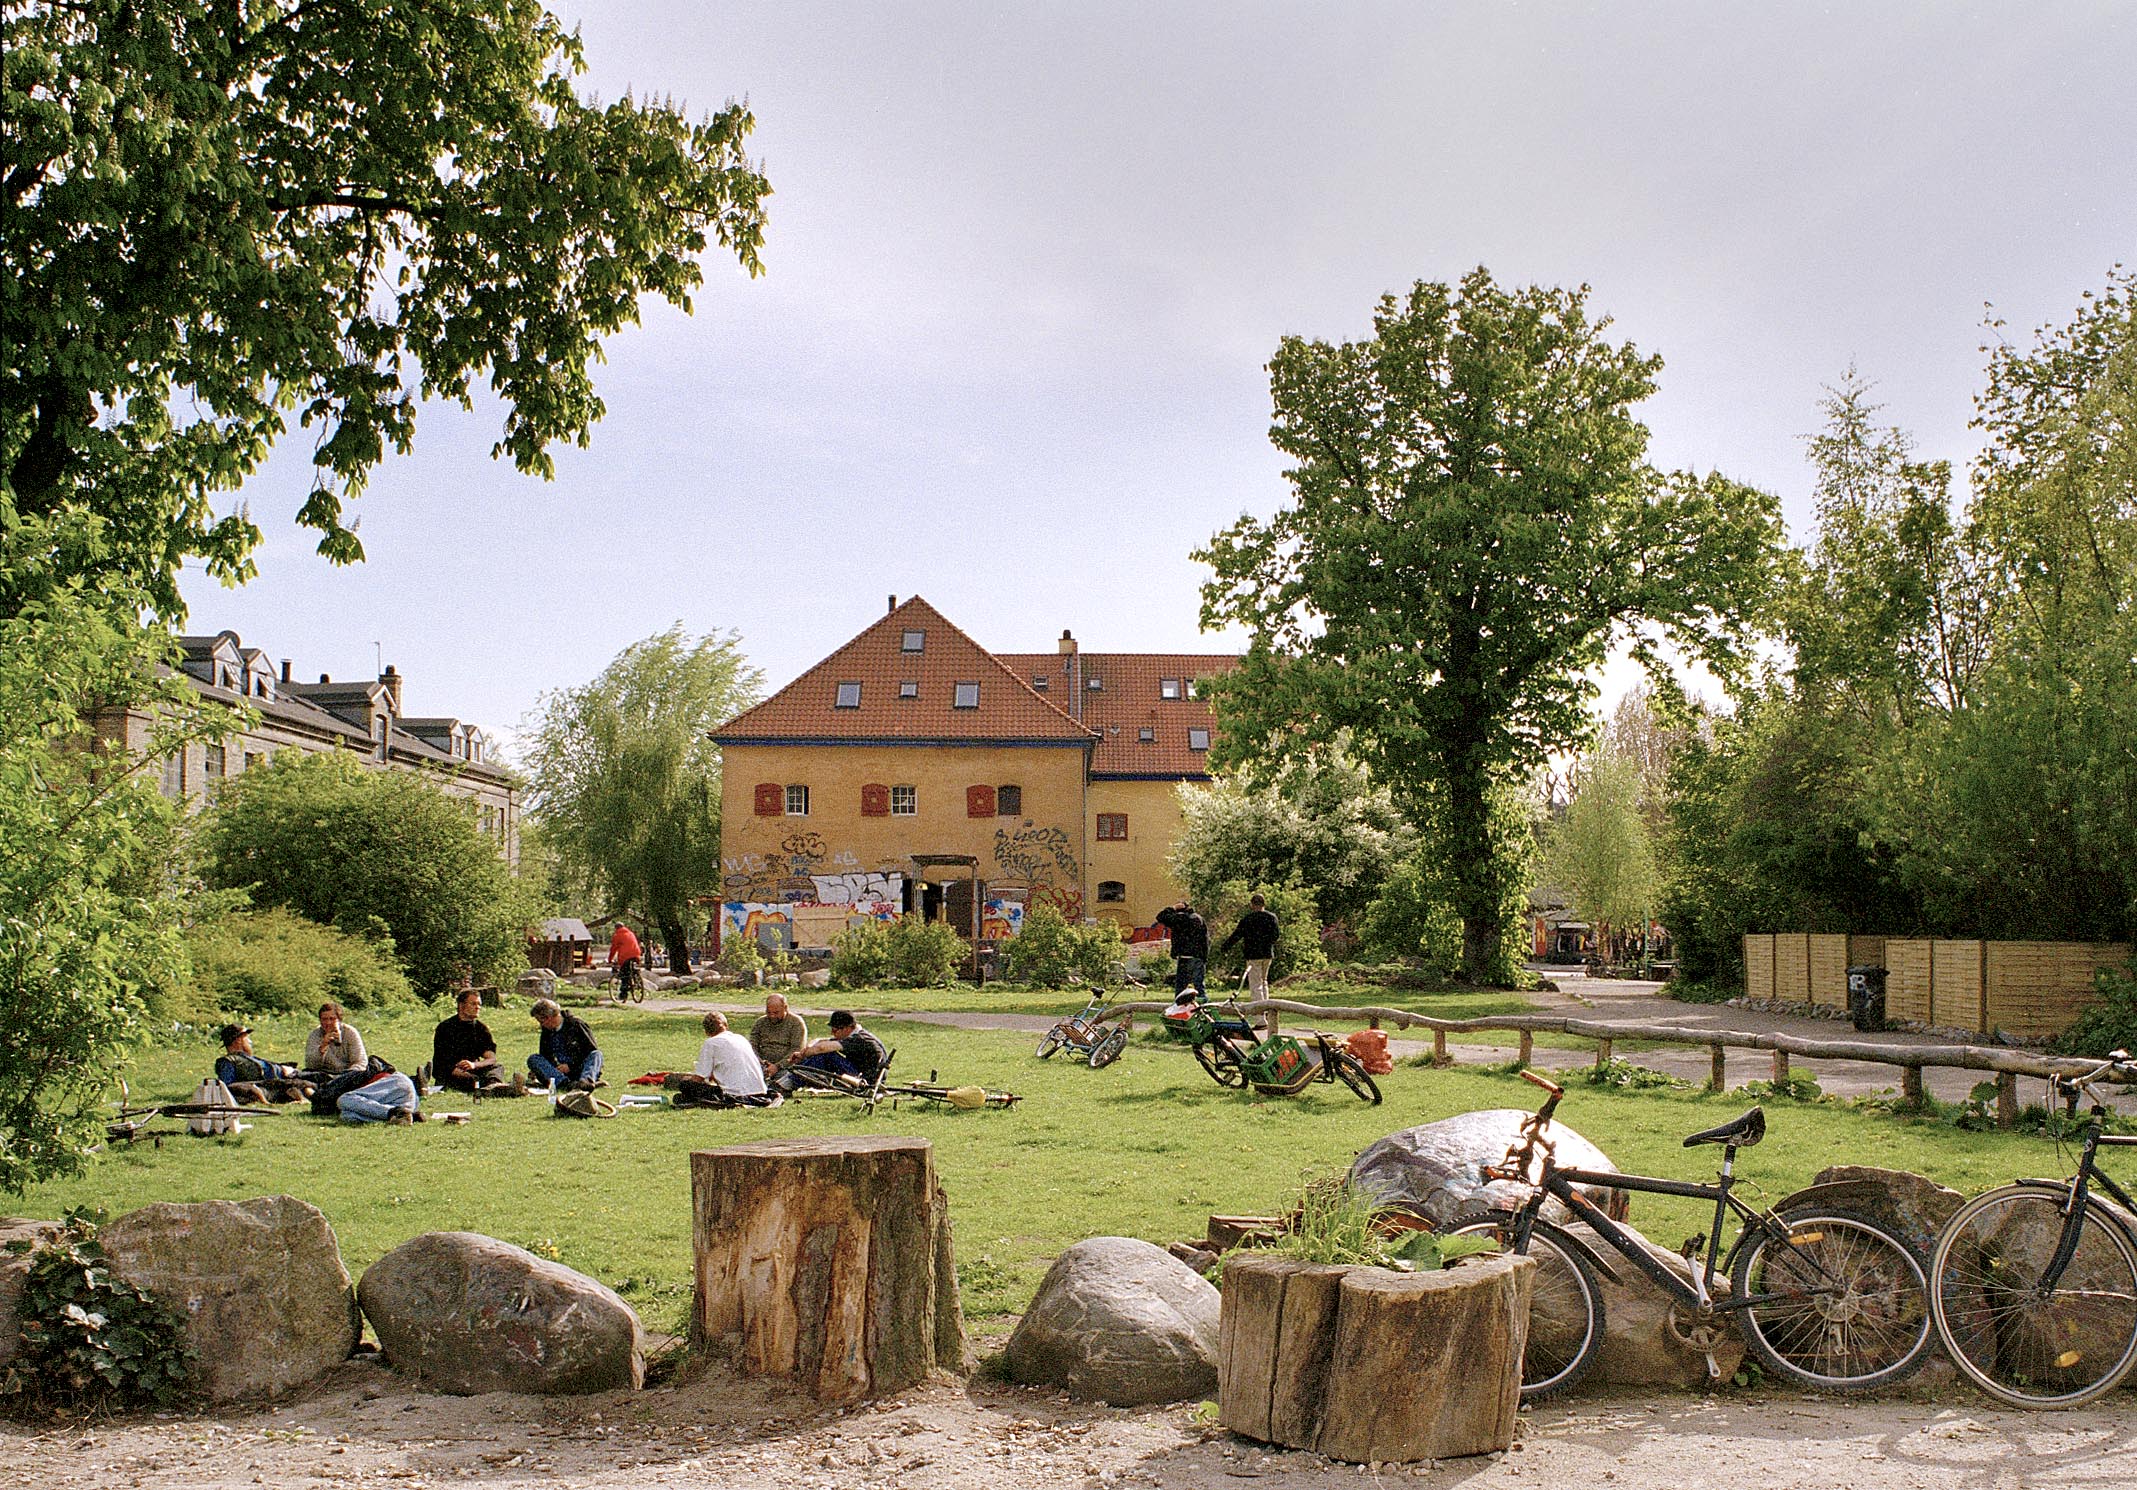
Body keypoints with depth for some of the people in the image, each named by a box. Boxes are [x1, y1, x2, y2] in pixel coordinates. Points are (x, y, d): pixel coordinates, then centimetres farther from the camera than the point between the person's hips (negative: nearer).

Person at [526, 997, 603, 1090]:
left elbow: (593, 1052, -6)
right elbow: (544, 1055, 24)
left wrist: (570, 1066, -12)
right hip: (559, 1073, 4)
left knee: (596, 1054, -31)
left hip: (580, 1071, -4)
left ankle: (586, 1081, -66)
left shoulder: (576, 1024, -2)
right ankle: (566, 1083, -45)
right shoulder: (546, 1031, 15)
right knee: (532, 1059, -17)